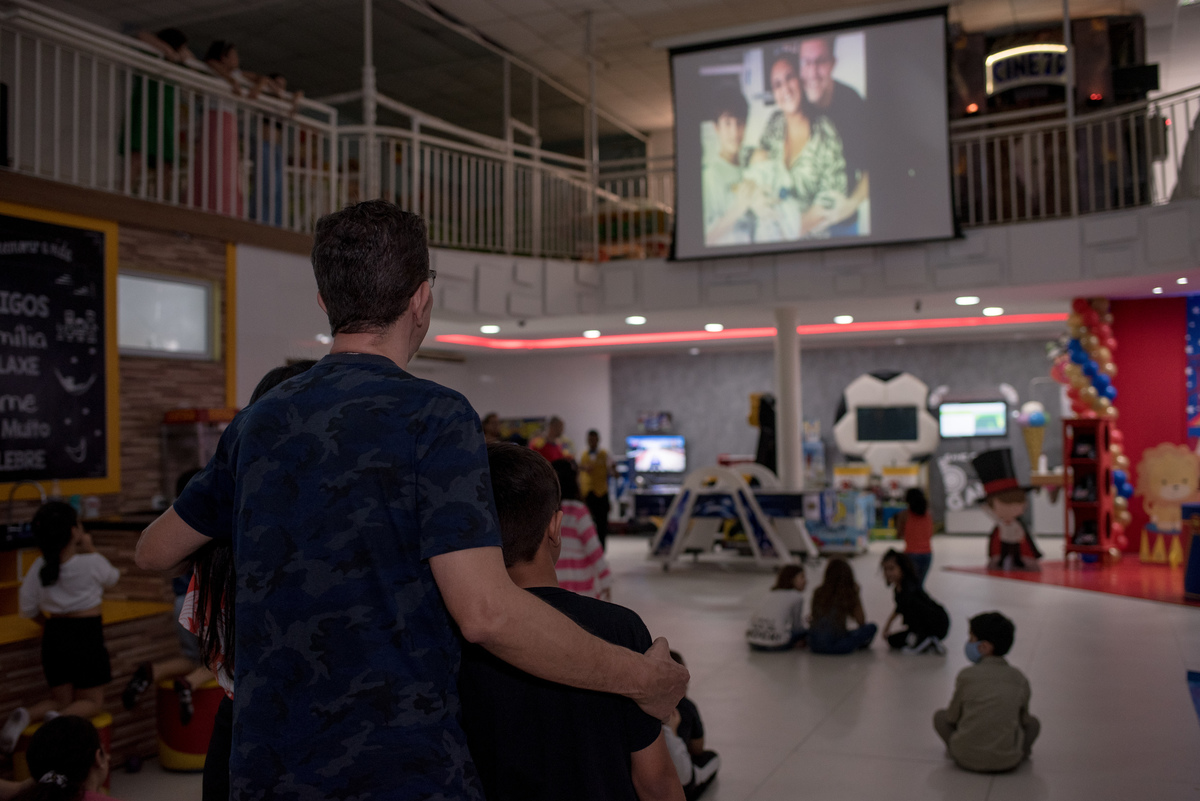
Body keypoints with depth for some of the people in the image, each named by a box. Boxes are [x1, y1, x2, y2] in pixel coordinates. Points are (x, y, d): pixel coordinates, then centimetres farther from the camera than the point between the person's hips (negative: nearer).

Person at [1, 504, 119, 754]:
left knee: (60, 699, 19)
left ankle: (24, 715, -12)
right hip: (87, 634, -4)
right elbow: (112, 577, 12)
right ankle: (61, 719, -23)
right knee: (92, 701, 9)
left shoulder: (39, 567, -2)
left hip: (54, 637, 4)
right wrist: (90, 550, 17)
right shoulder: (92, 563, -12)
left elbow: (28, 609, 5)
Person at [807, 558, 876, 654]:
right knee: (872, 627, 6)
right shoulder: (849, 595, -5)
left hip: (814, 646, 4)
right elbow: (861, 621, 6)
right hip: (836, 646, -4)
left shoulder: (818, 592, 4)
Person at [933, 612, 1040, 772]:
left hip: (967, 759, -2)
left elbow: (952, 717, 5)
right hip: (1008, 761, 2)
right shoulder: (1020, 679, 1)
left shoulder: (967, 675, -5)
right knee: (1033, 723, 26)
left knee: (940, 716, 21)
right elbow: (1023, 720, 13)